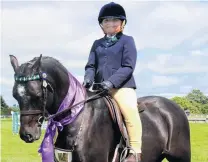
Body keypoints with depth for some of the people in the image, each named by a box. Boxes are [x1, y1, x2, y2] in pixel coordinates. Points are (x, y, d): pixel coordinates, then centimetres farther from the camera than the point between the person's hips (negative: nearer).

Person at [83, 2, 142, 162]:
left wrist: (111, 82, -20)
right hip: (100, 88, 6)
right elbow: (91, 65, 13)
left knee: (130, 111, -28)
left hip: (122, 86, -6)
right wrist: (88, 78, -11)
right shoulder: (97, 44, 19)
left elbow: (128, 67, -6)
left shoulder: (127, 40, 4)